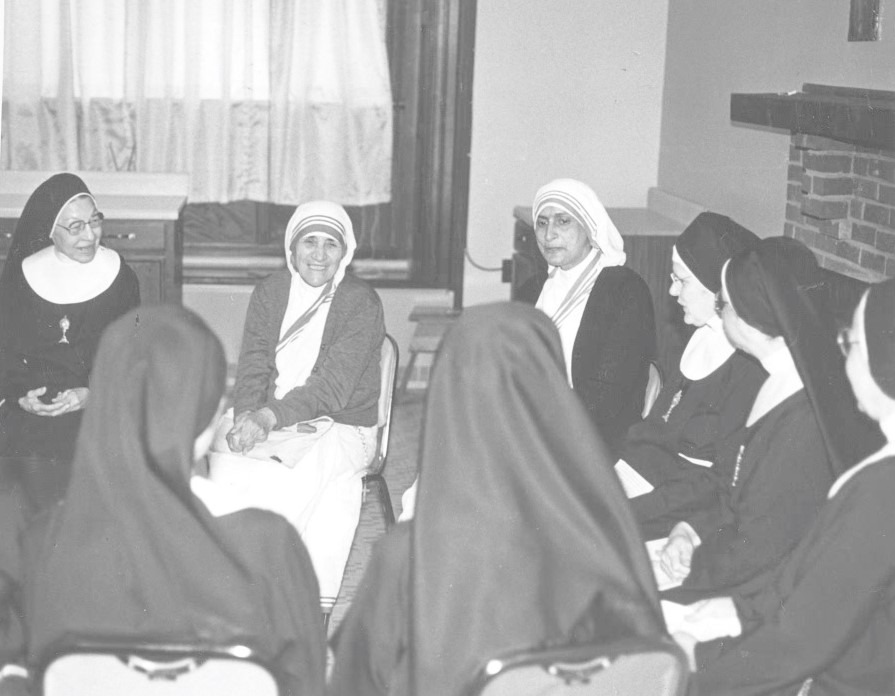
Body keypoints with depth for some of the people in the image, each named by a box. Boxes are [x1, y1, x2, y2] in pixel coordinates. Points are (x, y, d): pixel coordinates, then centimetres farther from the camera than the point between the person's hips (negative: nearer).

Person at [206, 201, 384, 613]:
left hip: (338, 427, -4)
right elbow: (253, 366, 3)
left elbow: (334, 385, -16)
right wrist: (246, 417, -18)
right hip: (263, 422, 4)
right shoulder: (269, 292, 10)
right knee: (219, 450, -26)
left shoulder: (361, 303, -6)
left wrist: (270, 417, -28)